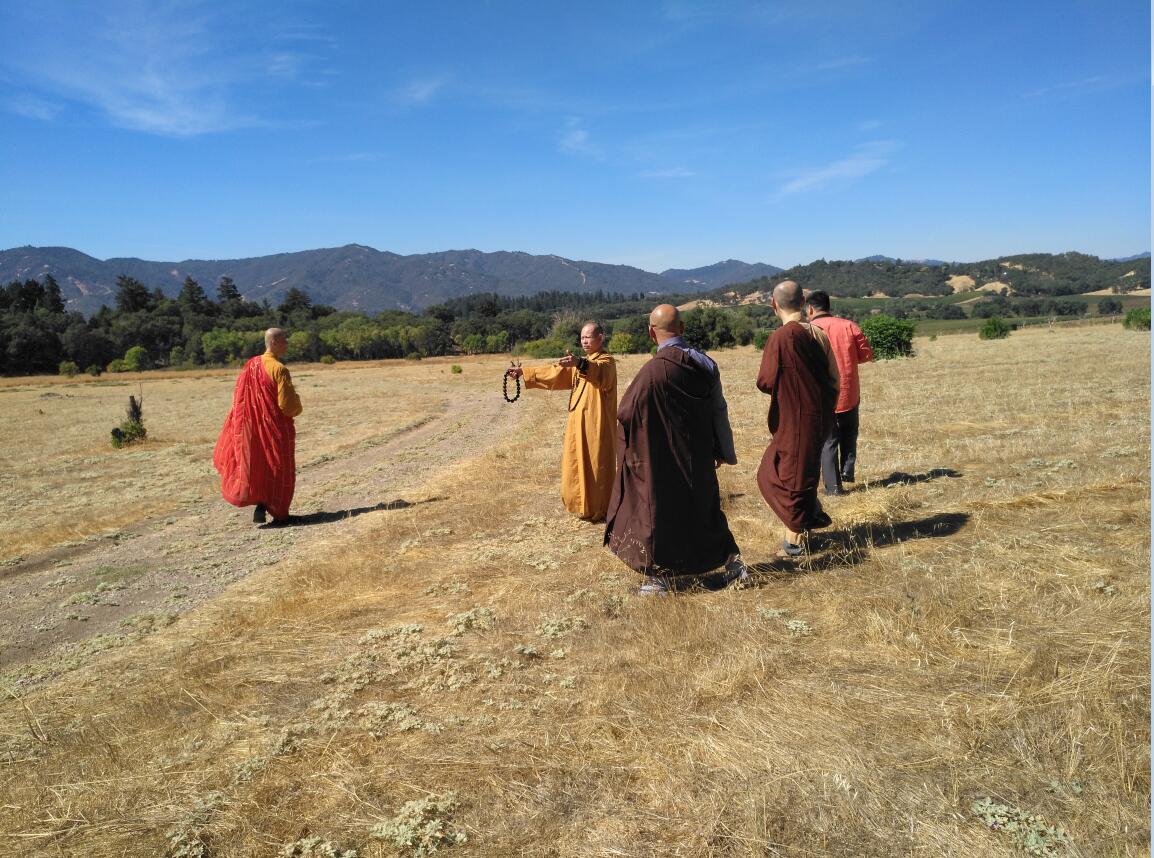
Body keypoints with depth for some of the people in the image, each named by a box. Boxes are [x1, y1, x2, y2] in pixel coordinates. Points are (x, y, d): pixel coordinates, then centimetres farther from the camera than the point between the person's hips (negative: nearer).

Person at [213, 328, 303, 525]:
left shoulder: (252, 365, 3)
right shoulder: (279, 369, -19)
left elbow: (241, 398, 9)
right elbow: (287, 405, -19)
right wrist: (297, 408, 1)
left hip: (255, 426, 6)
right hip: (276, 427, -6)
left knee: (259, 464, 18)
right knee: (278, 468, 6)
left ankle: (261, 505, 12)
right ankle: (279, 513, 11)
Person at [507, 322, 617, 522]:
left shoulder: (607, 361, -8)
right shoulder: (580, 363, 19)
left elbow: (599, 372, -32)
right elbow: (553, 373, 18)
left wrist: (580, 364, -51)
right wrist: (524, 372, 12)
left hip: (596, 424, -8)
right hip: (577, 422, 8)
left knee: (596, 465, -2)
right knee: (577, 463, 13)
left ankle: (598, 510, 8)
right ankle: (581, 505, 25)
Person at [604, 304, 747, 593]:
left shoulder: (653, 371, -23)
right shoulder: (705, 364, -3)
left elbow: (625, 413, -16)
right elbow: (720, 412, 5)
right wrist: (724, 451, 17)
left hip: (662, 461, -5)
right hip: (699, 459, 6)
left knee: (660, 510, 9)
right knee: (704, 506, 21)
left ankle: (661, 575, 18)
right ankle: (732, 562, 25)